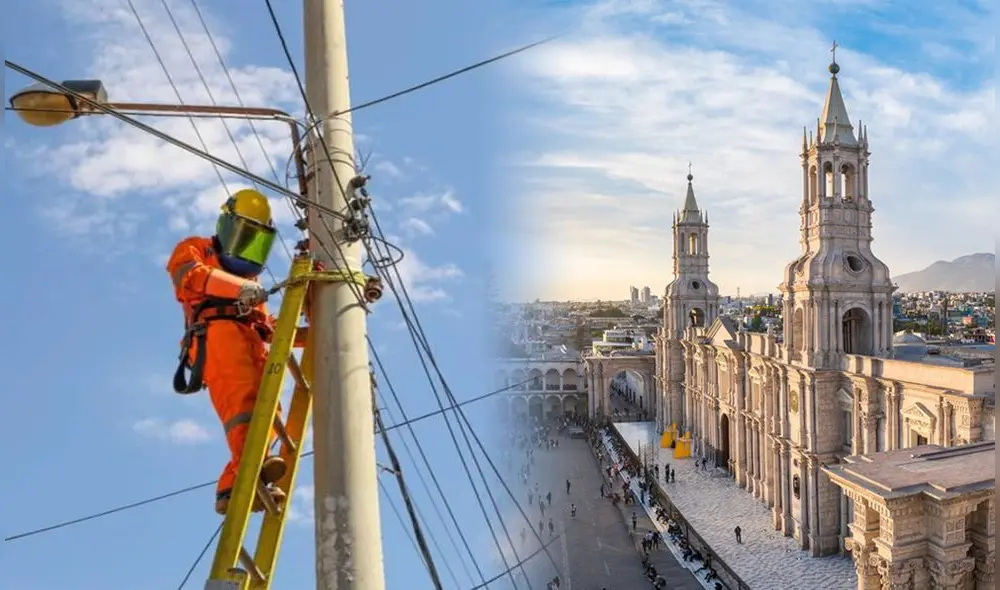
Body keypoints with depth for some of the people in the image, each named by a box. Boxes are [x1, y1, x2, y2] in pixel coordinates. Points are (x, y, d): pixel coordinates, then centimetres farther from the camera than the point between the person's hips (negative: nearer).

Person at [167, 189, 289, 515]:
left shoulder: (249, 276, 42)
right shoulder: (196, 249, 25)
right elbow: (188, 274, -2)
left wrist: (307, 332, 16)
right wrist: (240, 286, -18)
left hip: (251, 341, 6)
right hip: (217, 331, -6)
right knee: (240, 391, -32)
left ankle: (231, 487, -28)